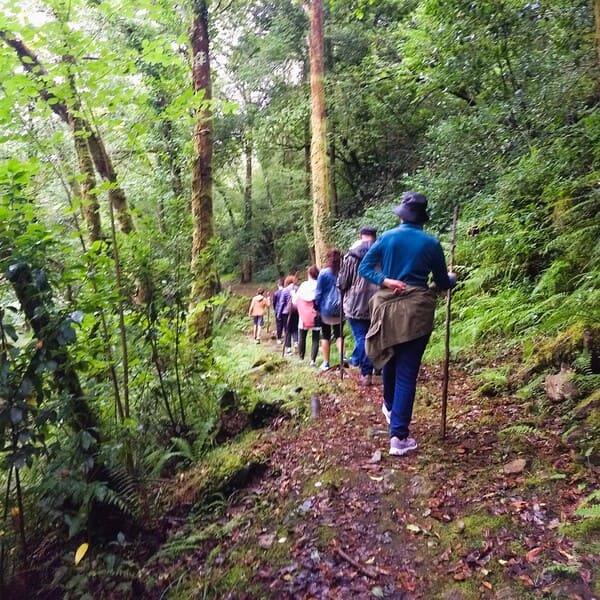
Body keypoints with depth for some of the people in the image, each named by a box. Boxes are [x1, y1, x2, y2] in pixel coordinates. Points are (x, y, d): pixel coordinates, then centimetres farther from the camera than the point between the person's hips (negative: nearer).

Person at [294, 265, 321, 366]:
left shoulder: (303, 285, -1)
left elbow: (295, 302, 2)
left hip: (303, 317, 1)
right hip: (316, 316, -1)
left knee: (301, 337, 13)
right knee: (315, 339, 4)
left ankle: (301, 358, 17)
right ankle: (313, 360, -4)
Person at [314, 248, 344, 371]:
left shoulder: (323, 273, -8)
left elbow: (318, 292, -6)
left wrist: (316, 307, 3)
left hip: (326, 308, -3)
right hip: (340, 308, 3)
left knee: (325, 335, 8)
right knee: (338, 334, 13)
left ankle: (326, 362, 9)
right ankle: (342, 357, -6)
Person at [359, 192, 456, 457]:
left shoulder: (387, 237, 3)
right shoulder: (431, 243, -1)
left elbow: (364, 268, -2)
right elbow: (442, 283, 8)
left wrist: (386, 281, -9)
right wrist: (452, 278, 29)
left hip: (387, 308, 3)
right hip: (417, 311, -2)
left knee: (390, 360, 24)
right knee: (407, 372, 0)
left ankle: (389, 407, 49)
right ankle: (399, 437, -1)